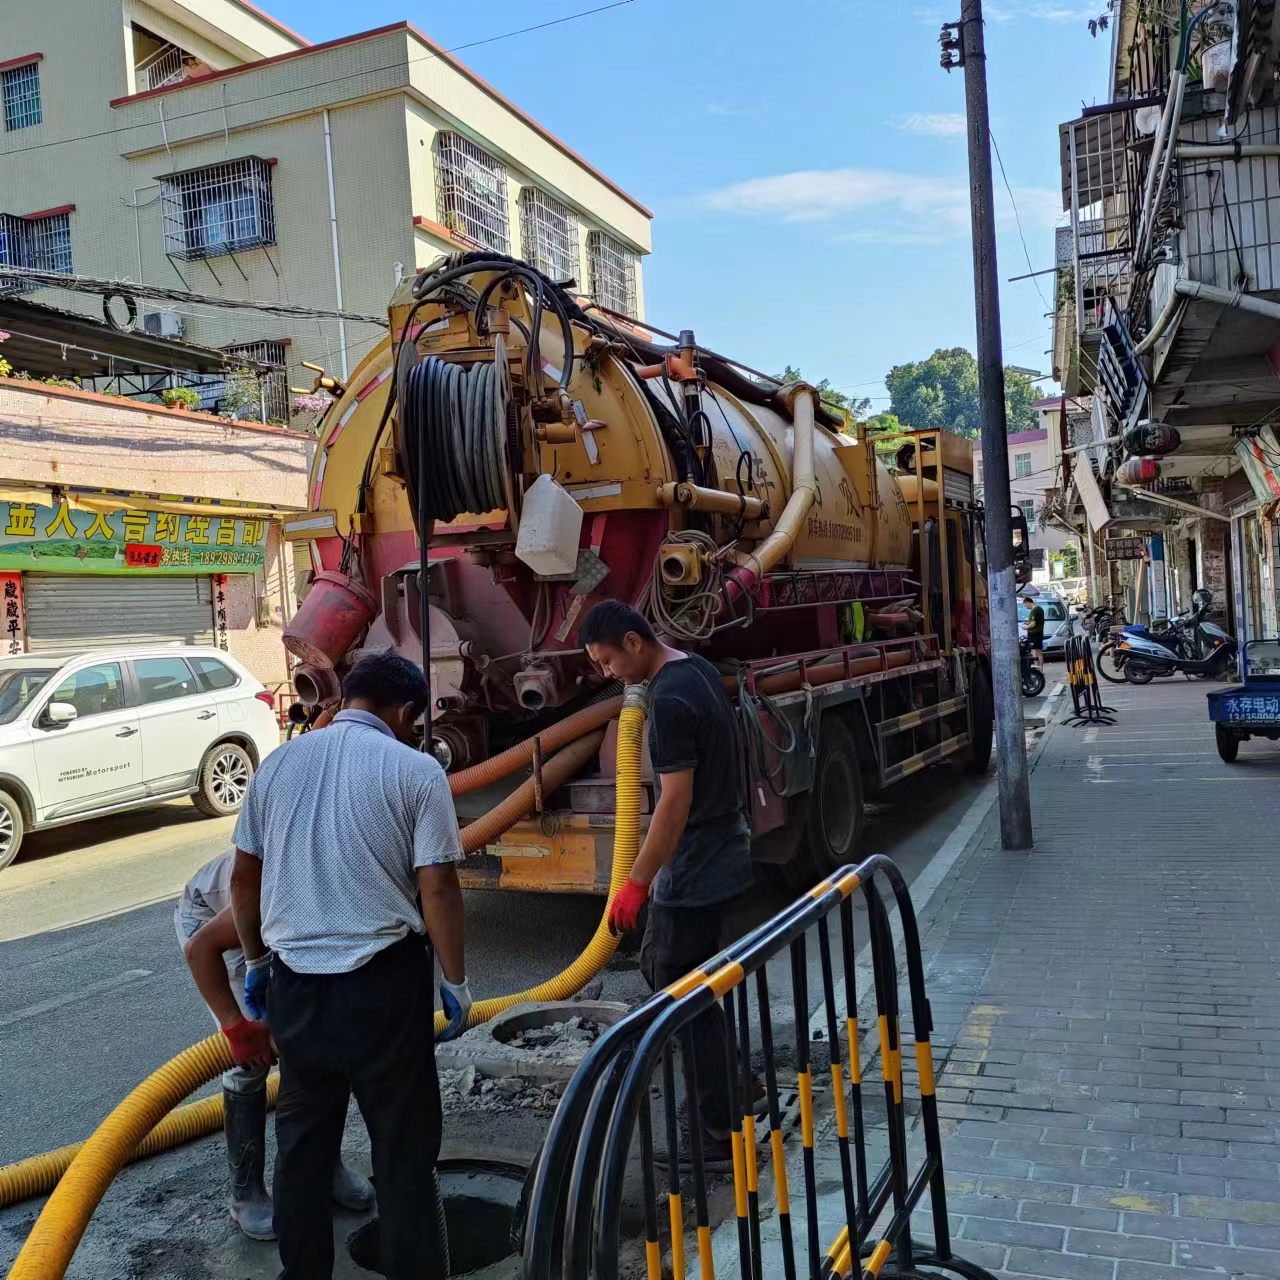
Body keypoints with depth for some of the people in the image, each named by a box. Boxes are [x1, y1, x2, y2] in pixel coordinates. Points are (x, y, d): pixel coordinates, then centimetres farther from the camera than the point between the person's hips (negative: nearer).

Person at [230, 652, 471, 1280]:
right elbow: (437, 887, -13)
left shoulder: (278, 762, 5)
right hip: (383, 979, -4)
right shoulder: (415, 769, -9)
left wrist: (255, 960, 22)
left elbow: (243, 877, 10)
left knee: (302, 1135, 19)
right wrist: (455, 980, -2)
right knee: (402, 1139, 9)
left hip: (295, 979, 5)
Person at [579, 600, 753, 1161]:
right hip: (721, 853, 10)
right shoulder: (698, 669, 6)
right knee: (657, 964, 21)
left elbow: (676, 800, -24)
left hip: (694, 870, -10)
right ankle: (727, 1081, 31)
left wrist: (637, 882, -18)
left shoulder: (669, 701, -24)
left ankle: (720, 1130, 12)